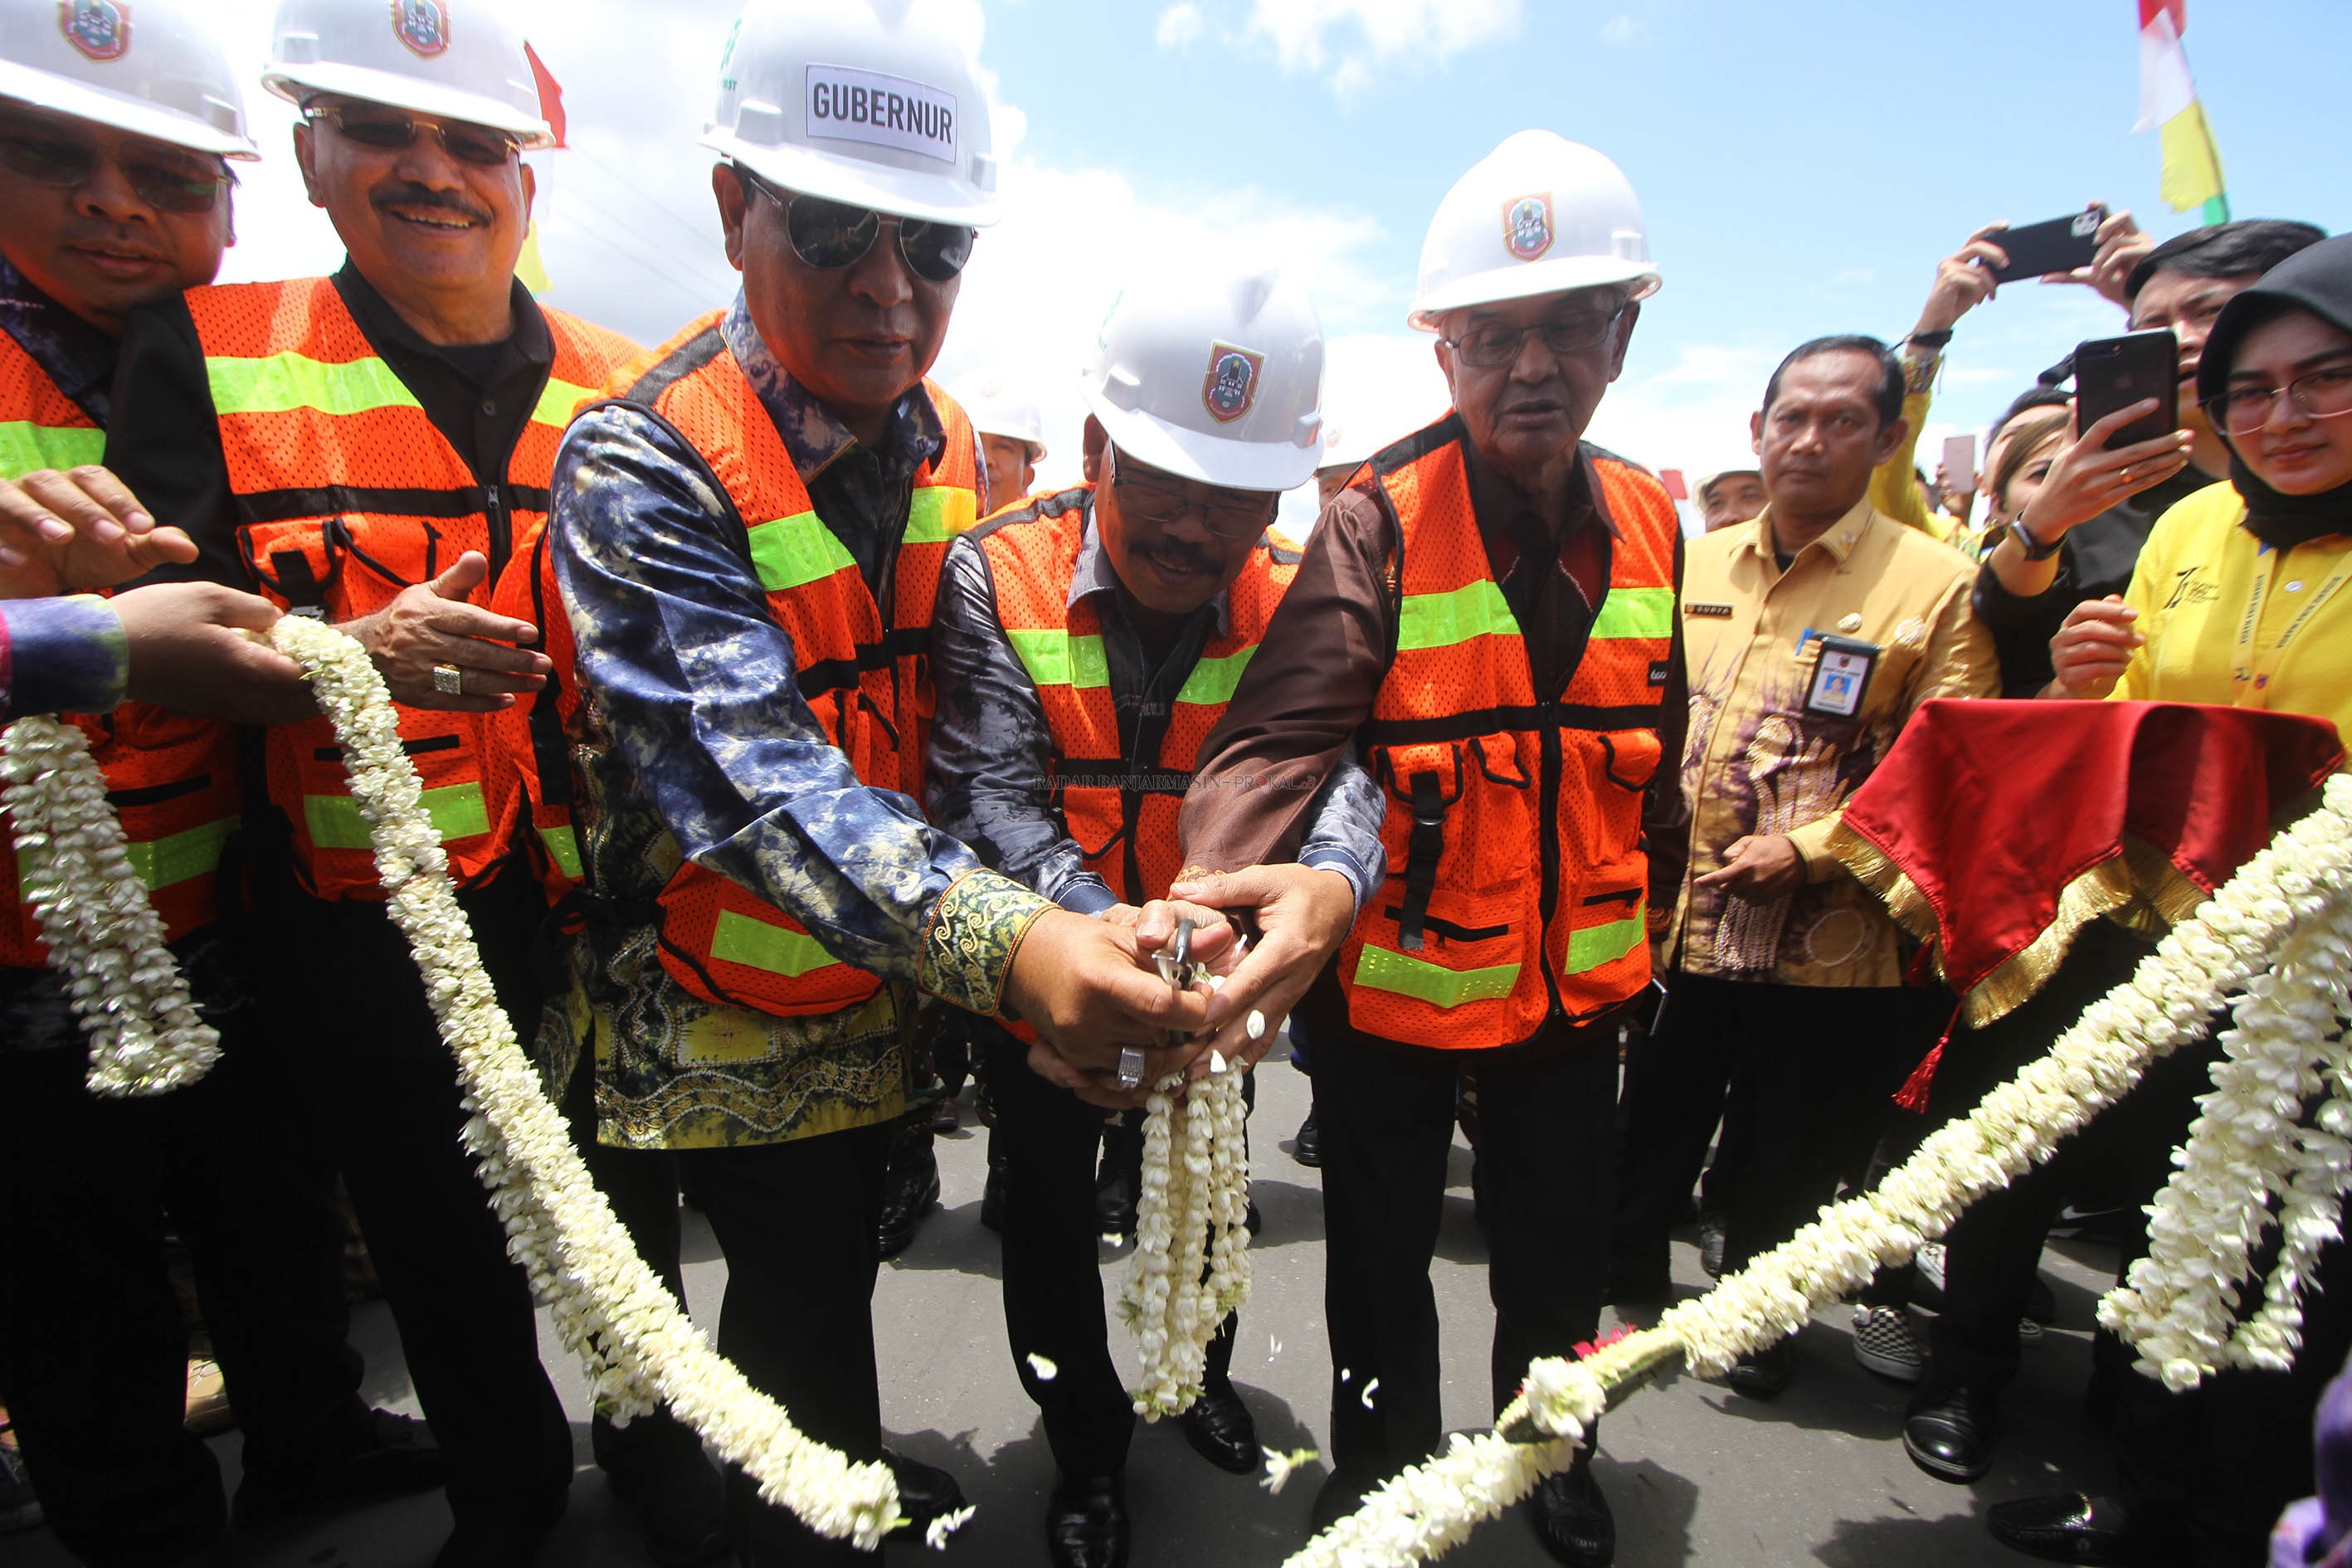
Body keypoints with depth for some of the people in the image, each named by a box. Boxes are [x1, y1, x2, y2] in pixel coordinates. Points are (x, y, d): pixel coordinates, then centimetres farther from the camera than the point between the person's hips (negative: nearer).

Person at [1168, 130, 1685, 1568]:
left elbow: (1653, 749, 10)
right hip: (1392, 976, -4)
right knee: (1382, 1258, 16)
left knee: (1563, 1242, 23)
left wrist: (1646, 931, 16)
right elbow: (1283, 727, -30)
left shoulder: (1653, 525, 0)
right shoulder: (1377, 529, -17)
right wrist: (1225, 878, -49)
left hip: (1576, 974, 4)